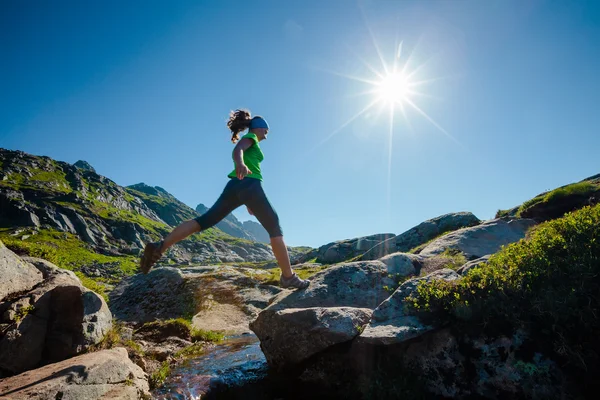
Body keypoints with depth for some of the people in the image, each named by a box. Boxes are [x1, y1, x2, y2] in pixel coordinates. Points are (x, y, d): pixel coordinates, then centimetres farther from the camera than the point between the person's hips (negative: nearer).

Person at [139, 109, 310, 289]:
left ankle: (160, 246, -14)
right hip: (249, 185, -8)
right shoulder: (250, 137, 8)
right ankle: (289, 277, -1)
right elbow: (237, 150, -16)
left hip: (234, 186, 8)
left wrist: (248, 204, 37)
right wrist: (240, 163, -40)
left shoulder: (249, 143, 33)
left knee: (204, 221, 1)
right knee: (275, 229, -1)